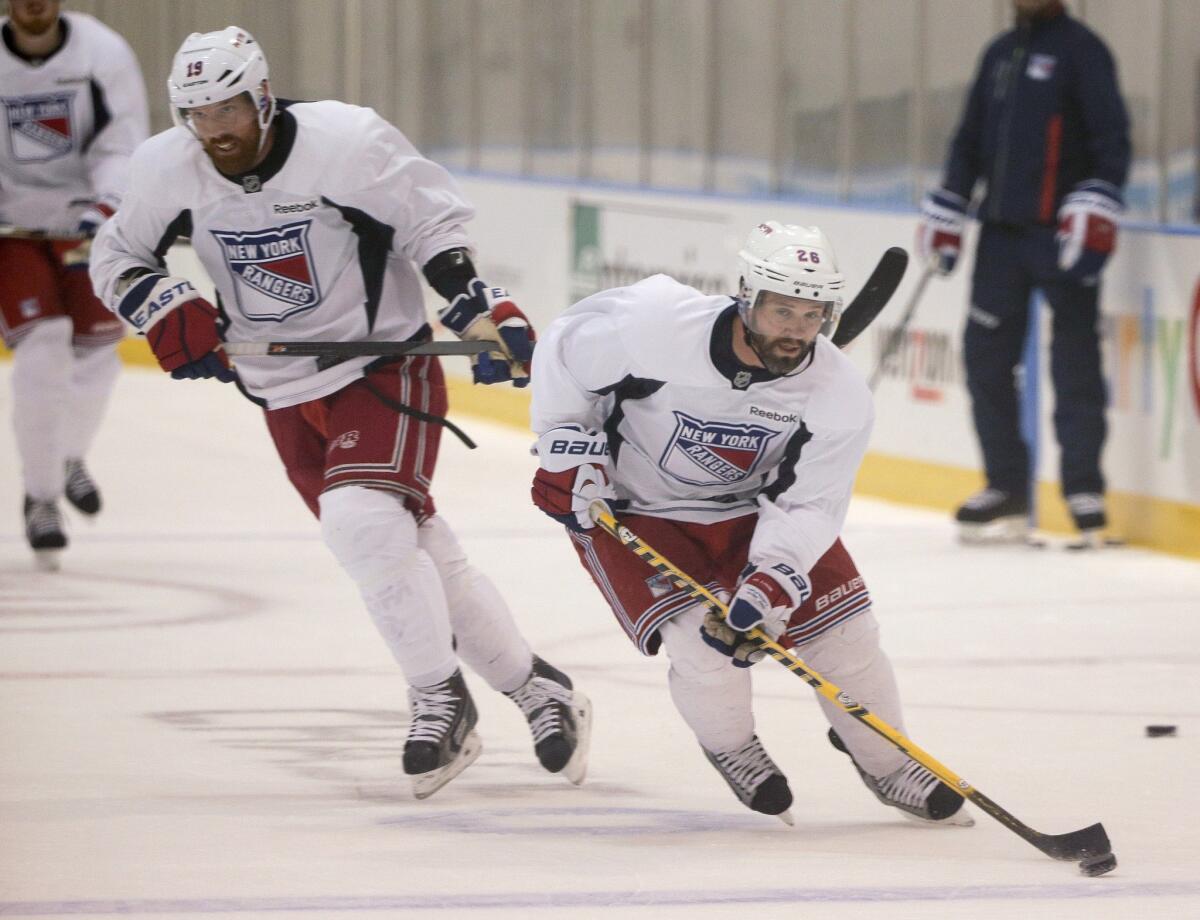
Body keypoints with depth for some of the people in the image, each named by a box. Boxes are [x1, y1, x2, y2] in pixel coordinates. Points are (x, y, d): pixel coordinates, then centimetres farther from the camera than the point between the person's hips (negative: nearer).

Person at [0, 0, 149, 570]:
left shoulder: (104, 54, -13)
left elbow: (123, 145, -15)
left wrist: (104, 208, -31)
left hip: (85, 218, 2)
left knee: (95, 349, 8)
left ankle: (69, 456, 38)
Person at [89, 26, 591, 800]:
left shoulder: (349, 143, -20)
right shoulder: (169, 170, -7)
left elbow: (434, 223, -9)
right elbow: (117, 256, 7)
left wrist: (480, 308, -19)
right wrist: (164, 309, -11)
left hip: (385, 364, -5)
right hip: (285, 393, 5)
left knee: (361, 520, -26)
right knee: (416, 549, 9)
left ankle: (442, 699, -13)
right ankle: (536, 688, 22)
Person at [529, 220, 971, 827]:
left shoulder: (839, 396, -21)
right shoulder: (657, 326, -30)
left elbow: (808, 504, -21)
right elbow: (564, 351, -13)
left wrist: (771, 582, -36)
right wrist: (567, 452, -14)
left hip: (752, 505, 3)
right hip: (628, 506, -3)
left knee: (842, 626, -3)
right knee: (704, 641, -21)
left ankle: (886, 763, 22)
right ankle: (732, 750, 11)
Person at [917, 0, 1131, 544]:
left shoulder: (1081, 49, -4)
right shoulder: (1000, 54, 18)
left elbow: (1111, 134, -11)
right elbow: (971, 138, 24)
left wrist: (1097, 208, -22)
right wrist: (945, 213, 19)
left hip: (1061, 233, -7)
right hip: (1001, 232, 7)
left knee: (1074, 361, -7)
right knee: (985, 356, 4)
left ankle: (1085, 492, -3)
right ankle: (1007, 490, 11)